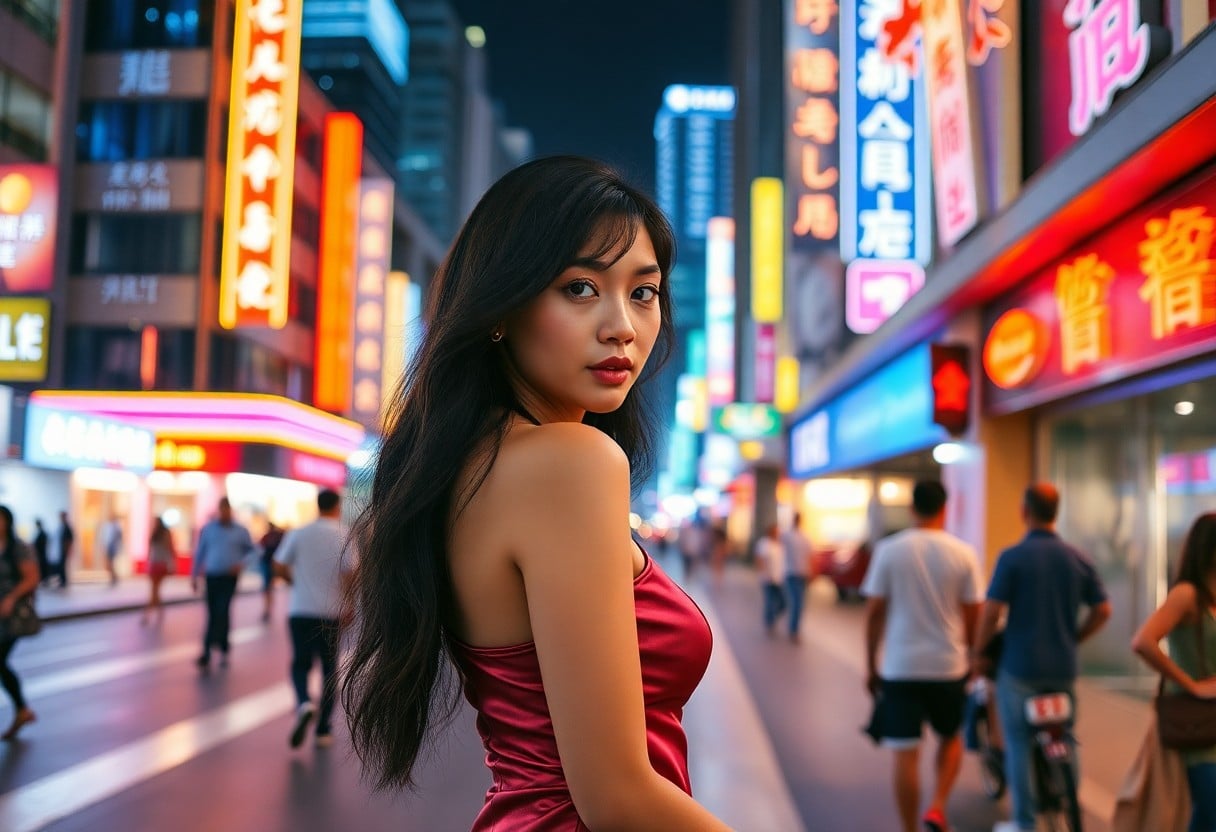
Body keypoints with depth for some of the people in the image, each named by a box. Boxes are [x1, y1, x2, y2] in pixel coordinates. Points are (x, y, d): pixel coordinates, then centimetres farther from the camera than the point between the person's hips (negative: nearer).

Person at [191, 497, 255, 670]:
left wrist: (241, 564, -6)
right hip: (212, 576, 2)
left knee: (222, 612, -14)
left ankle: (208, 652, -15)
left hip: (229, 577, -2)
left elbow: (251, 550, 11)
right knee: (213, 614, 5)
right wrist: (194, 575, 8)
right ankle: (222, 649, 18)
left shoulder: (241, 531, 2)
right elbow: (199, 553, 9)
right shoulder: (208, 529, 4)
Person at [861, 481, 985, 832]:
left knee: (905, 754, 5)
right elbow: (972, 616, -1)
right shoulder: (963, 553, -4)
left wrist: (870, 664, 6)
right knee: (951, 738, 23)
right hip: (948, 665, 1)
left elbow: (874, 612, -3)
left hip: (899, 667, -1)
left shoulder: (888, 550, -4)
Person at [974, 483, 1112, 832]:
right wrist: (1073, 638, 17)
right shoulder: (1078, 559, 2)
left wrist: (978, 651, -2)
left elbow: (992, 610, -16)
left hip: (1020, 666, -4)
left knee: (1019, 742, 4)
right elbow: (1102, 610, 3)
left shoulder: (1012, 557, -12)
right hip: (1064, 668, 5)